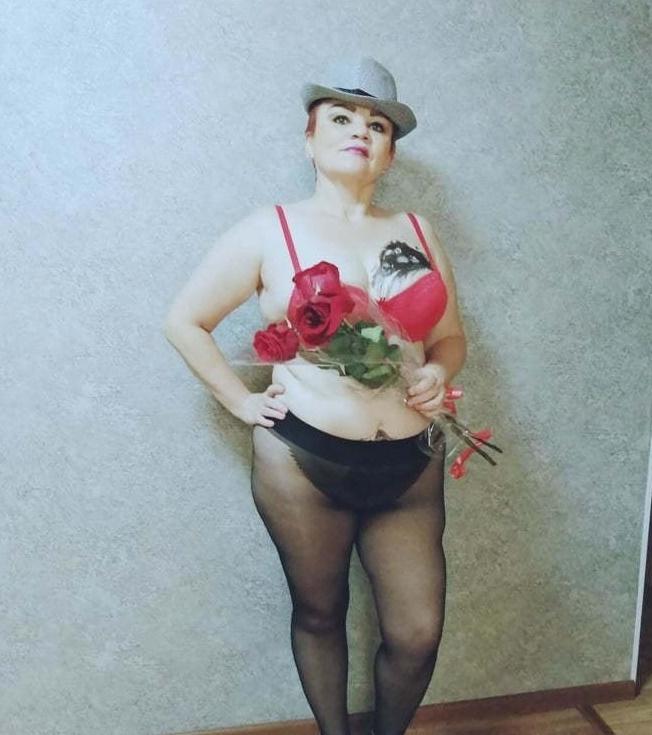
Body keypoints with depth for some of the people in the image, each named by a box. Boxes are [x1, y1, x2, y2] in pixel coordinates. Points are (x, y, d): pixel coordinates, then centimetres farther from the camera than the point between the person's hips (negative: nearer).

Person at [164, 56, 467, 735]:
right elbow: (184, 321, 2)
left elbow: (450, 336, 15)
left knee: (417, 635, 8)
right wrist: (242, 403, -3)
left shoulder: (417, 233, 8)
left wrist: (438, 373, -6)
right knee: (319, 615, 16)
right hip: (304, 462, -2)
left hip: (411, 468, 3)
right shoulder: (270, 231, -2)